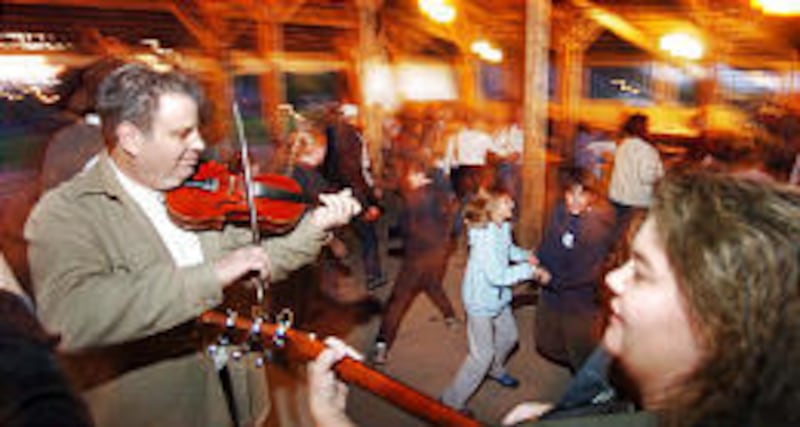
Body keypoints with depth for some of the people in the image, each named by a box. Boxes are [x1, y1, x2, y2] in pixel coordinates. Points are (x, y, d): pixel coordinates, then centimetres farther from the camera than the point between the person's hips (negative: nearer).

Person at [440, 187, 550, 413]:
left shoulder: (504, 226, -6)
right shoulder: (484, 236, -32)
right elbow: (497, 276, -33)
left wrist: (525, 255, -4)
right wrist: (529, 271, -25)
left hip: (499, 297, 9)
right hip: (480, 301, -9)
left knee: (508, 336, 27)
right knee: (482, 355, -2)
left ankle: (495, 369, 56)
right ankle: (452, 400, 15)